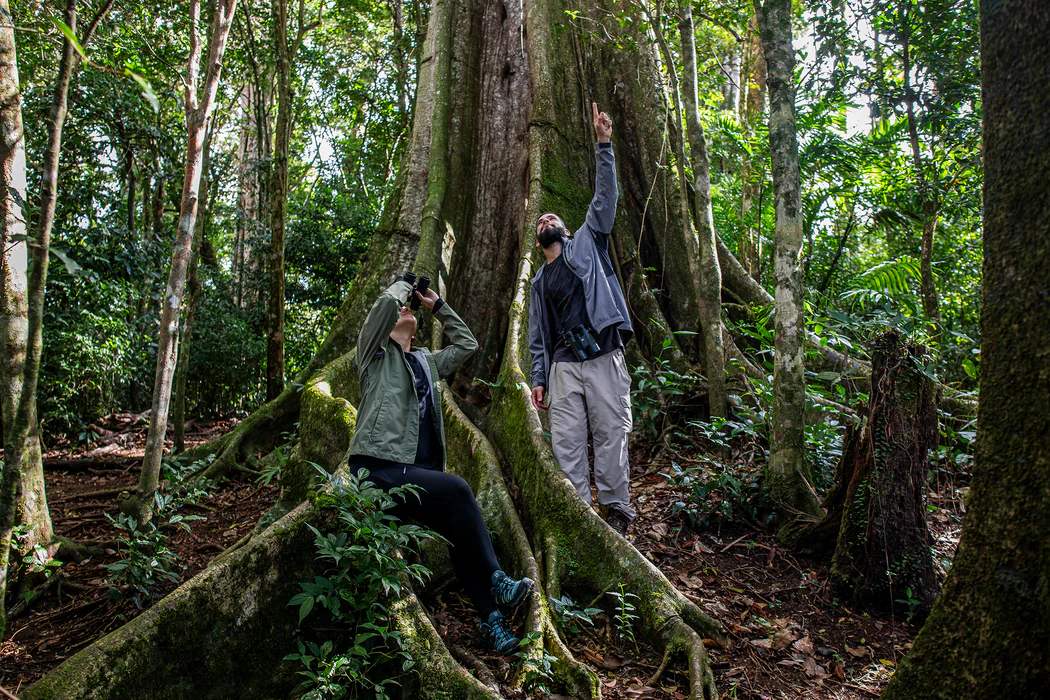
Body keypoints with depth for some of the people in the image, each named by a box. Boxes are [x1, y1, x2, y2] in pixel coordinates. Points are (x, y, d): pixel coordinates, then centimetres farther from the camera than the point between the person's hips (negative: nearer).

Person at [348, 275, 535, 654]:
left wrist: (438, 305, 32)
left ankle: (490, 618, -26)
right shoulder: (376, 355, 8)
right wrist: (401, 286, 13)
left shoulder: (426, 362, 28)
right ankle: (496, 581, -20)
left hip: (418, 469, 6)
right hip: (379, 468, -6)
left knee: (458, 526, -22)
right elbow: (386, 302, -9)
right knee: (456, 489, -29)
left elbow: (466, 344, 32)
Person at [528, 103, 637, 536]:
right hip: (564, 366, 3)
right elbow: (539, 335, 19)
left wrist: (603, 146, -4)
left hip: (604, 359, -3)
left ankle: (616, 510, 6)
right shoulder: (540, 281, 21)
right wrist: (538, 379, 9)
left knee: (610, 436, -2)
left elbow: (605, 198, 3)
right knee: (566, 442, -2)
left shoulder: (587, 242, 14)